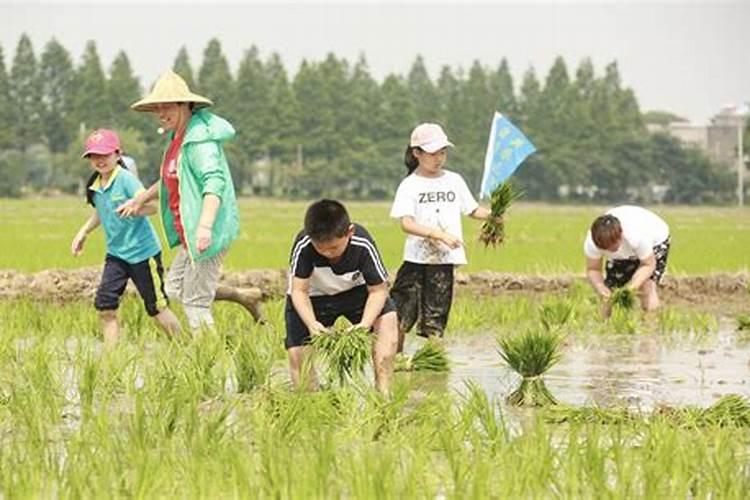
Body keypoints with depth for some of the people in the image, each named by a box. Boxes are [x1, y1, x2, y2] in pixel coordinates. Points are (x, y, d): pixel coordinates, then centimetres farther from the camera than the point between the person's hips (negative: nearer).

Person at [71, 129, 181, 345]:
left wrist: (137, 208, -47)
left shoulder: (125, 179, -17)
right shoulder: (94, 187, 4)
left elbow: (152, 206, -28)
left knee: (156, 307, 4)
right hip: (116, 254, 6)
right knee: (105, 306, -5)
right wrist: (84, 232, 20)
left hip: (143, 252, -6)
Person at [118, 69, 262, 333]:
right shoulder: (178, 137, 13)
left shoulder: (199, 139, -19)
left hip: (206, 234, -10)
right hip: (189, 233, 10)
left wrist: (205, 226, -42)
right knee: (175, 289, 20)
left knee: (195, 303, -5)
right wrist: (141, 199, 32)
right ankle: (244, 297, 27)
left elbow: (214, 182, -31)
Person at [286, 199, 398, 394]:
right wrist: (312, 323, -44)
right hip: (313, 296, 0)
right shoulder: (303, 246, -33)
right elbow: (299, 291, -27)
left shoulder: (363, 245, -32)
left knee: (387, 319, -25)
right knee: (297, 353, -13)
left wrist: (364, 325, -39)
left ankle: (382, 389, -19)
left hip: (355, 290, 0)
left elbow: (378, 290, -23)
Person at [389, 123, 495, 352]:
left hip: (445, 259, 2)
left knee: (434, 321, 1)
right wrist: (440, 234, -23)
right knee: (401, 316, -1)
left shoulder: (454, 180, 9)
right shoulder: (409, 185, -1)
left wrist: (491, 215, -5)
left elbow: (472, 209, 17)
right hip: (416, 258, -2)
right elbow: (406, 224, -13)